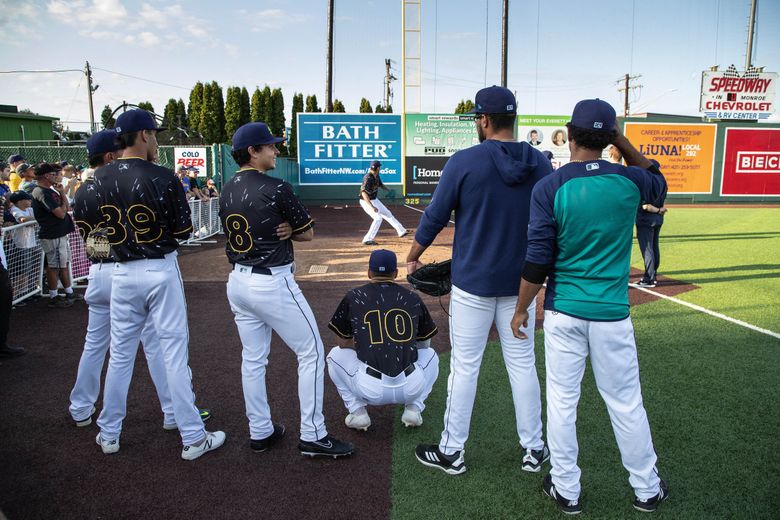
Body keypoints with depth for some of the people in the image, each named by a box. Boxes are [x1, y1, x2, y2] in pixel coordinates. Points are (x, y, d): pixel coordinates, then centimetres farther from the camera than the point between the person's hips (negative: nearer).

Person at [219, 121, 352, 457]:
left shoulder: (227, 191, 7)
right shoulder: (275, 189, -15)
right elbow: (308, 232, -6)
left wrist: (281, 230, 2)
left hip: (238, 281, 8)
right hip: (272, 283, -8)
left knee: (253, 359, 15)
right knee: (311, 353, 4)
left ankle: (260, 432, 26)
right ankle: (312, 435, 8)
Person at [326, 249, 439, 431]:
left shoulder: (353, 297, 6)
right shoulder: (412, 298, 10)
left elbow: (343, 343, 17)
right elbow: (424, 343, 21)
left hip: (370, 390, -1)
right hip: (411, 388, 2)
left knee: (336, 355, 26)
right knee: (430, 355, 33)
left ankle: (357, 410, 12)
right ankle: (414, 407, 14)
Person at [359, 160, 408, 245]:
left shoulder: (376, 176, -2)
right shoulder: (368, 178, -30)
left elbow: (381, 185, 18)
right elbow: (364, 193, -38)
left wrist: (390, 190, 0)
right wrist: (372, 207, -44)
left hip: (374, 200, 9)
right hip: (366, 201, -9)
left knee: (387, 214, 15)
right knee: (378, 218, -18)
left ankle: (401, 231, 27)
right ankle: (368, 239, -10)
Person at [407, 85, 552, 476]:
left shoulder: (464, 161, -13)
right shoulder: (541, 163, -1)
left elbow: (434, 217, -7)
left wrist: (413, 257, 9)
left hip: (473, 283, -4)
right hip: (521, 282, 4)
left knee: (464, 366, 7)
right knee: (523, 364, 15)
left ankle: (452, 451, 19)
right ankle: (533, 449, 27)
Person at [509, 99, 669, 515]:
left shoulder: (550, 187, -11)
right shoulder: (629, 182, -5)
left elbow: (537, 261, -11)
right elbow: (658, 182, 22)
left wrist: (521, 309, 1)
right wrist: (622, 142, 14)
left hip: (562, 312, -1)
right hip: (612, 313, 2)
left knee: (561, 400, 11)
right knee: (625, 402, 15)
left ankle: (566, 490, 25)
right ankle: (647, 489, 33)